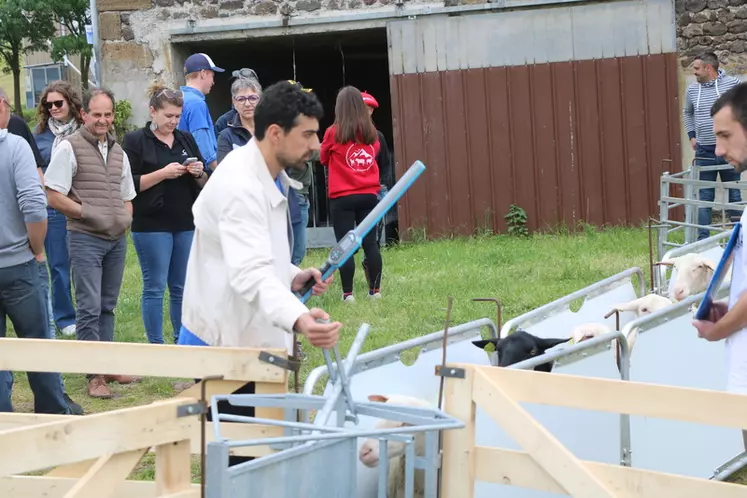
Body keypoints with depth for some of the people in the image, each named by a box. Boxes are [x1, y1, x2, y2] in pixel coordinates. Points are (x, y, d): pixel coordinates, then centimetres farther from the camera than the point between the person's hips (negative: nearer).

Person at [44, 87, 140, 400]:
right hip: (85, 239, -6)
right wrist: (89, 214, -15)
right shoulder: (69, 148, -8)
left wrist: (125, 218, 3)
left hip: (117, 239, 6)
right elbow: (54, 197, -12)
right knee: (89, 308, -6)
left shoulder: (118, 152, 13)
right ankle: (94, 375, -1)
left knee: (107, 306, 14)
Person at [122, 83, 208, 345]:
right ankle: (156, 346, 4)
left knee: (182, 287, 9)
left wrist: (199, 174, -5)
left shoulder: (186, 139, 14)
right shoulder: (135, 140, -1)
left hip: (186, 223, 5)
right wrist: (163, 173, -17)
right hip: (152, 224, -5)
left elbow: (204, 184, 17)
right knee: (155, 287, -2)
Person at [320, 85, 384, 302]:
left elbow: (323, 159, 7)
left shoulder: (334, 132, -9)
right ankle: (375, 289, 11)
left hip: (342, 197, -3)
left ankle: (348, 293, -1)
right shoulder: (371, 133, 1)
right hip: (369, 195, 3)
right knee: (370, 243, 9)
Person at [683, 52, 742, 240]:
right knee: (704, 196, 4)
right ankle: (703, 238, 6)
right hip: (704, 152, 3)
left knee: (733, 194, 6)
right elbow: (687, 113, 25)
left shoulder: (732, 84, -5)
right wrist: (691, 135, 16)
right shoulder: (692, 90, 7)